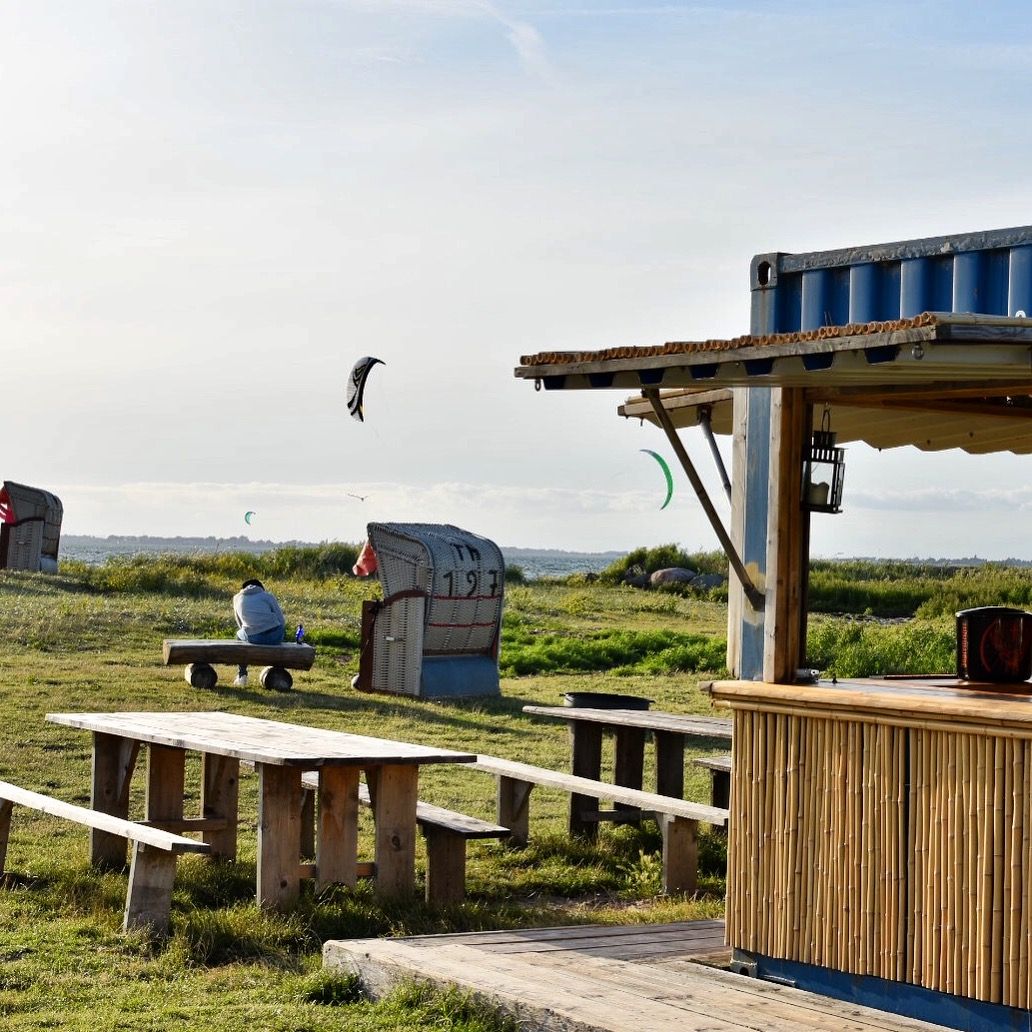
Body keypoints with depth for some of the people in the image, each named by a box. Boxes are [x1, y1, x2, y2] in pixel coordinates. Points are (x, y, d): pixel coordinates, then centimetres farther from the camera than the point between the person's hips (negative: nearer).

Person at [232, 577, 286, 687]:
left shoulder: (237, 598, 22)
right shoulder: (268, 596, 14)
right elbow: (281, 620, 8)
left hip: (253, 638, 1)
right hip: (274, 637, -1)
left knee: (240, 635, 35)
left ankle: (241, 675, 31)